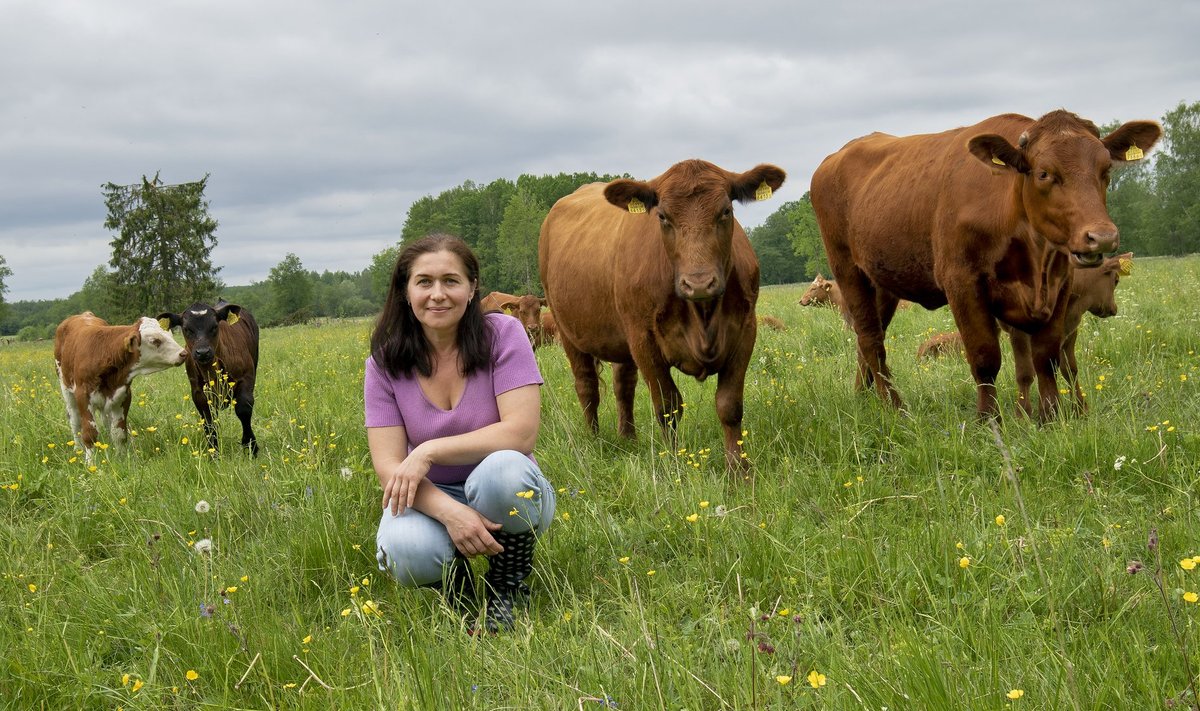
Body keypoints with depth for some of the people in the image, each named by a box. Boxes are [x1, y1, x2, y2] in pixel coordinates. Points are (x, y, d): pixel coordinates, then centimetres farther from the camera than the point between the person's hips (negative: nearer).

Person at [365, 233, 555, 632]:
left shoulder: (502, 335, -12)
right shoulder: (386, 362, -6)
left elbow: (522, 431, -22)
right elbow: (388, 466, -12)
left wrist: (429, 452, -27)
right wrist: (449, 511, -31)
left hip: (507, 497, -1)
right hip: (429, 498, 1)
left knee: (502, 468, -37)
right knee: (403, 552, -34)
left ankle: (507, 588, -8)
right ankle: (452, 575, 5)